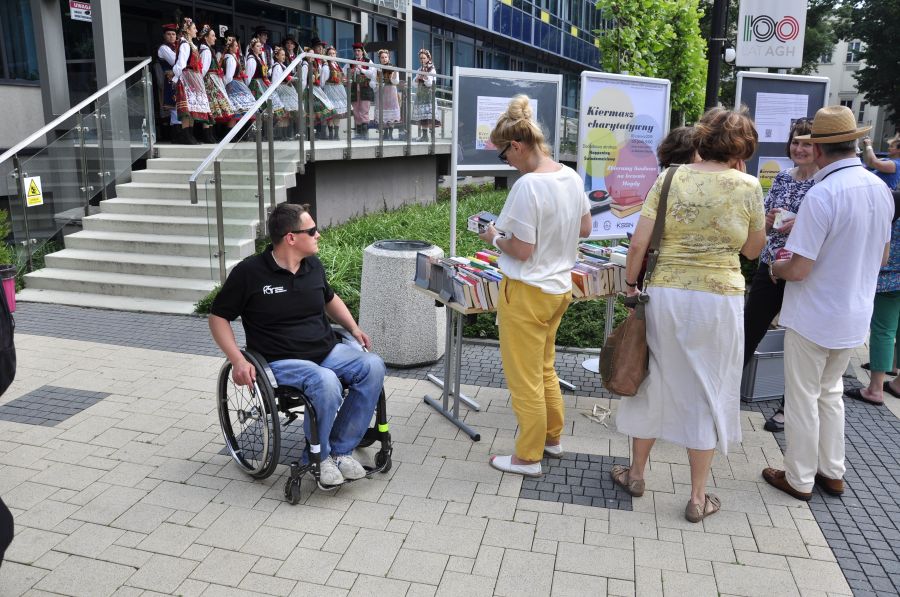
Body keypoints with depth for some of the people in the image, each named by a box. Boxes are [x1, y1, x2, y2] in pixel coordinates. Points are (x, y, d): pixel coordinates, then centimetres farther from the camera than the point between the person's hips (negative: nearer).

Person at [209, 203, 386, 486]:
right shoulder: (249, 272, -8)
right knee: (326, 382, -36)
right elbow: (218, 317, -1)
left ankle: (340, 449, -8)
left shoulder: (313, 265, 9)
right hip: (282, 362, -6)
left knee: (373, 366, -20)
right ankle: (318, 457, -9)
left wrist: (353, 327, 14)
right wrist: (237, 360, -15)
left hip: (327, 350, 6)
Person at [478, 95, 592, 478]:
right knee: (545, 368, 23)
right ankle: (552, 438, 38)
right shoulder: (571, 177, 2)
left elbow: (522, 250, -22)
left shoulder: (528, 186, -24)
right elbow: (584, 228, 13)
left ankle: (528, 457, 19)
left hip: (527, 292, -8)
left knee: (525, 378, 6)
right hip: (559, 287, 9)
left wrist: (495, 239, -5)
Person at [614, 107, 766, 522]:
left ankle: (636, 473, 32)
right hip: (719, 299, -1)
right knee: (706, 392, 11)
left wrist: (630, 283, 9)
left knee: (652, 381, 16)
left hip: (665, 295, 1)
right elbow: (752, 250, 8)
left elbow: (638, 244, -7)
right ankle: (698, 497, 22)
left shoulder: (670, 180, -2)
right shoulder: (748, 187, -4)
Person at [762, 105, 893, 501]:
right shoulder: (880, 189, 0)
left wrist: (776, 267, -3)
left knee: (803, 398, 8)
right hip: (855, 316, 7)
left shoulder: (822, 194, -24)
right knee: (830, 393, 22)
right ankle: (832, 473, 33)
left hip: (812, 318, -7)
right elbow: (882, 255, 13)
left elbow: (800, 269, -24)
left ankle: (799, 479, 22)